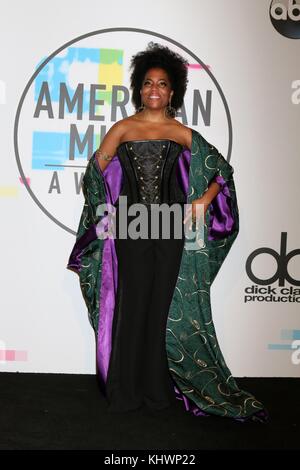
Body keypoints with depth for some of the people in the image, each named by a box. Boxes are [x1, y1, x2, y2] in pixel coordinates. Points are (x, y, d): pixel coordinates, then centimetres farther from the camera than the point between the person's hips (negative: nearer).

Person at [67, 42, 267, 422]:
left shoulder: (183, 134, 8)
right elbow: (94, 173, 6)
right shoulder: (122, 129, 7)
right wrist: (108, 212, -4)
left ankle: (158, 387, 21)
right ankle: (124, 390, 18)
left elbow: (223, 171, 12)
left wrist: (203, 201, -1)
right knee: (131, 306, 3)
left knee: (164, 307, 6)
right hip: (130, 232, 0)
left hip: (170, 233, 1)